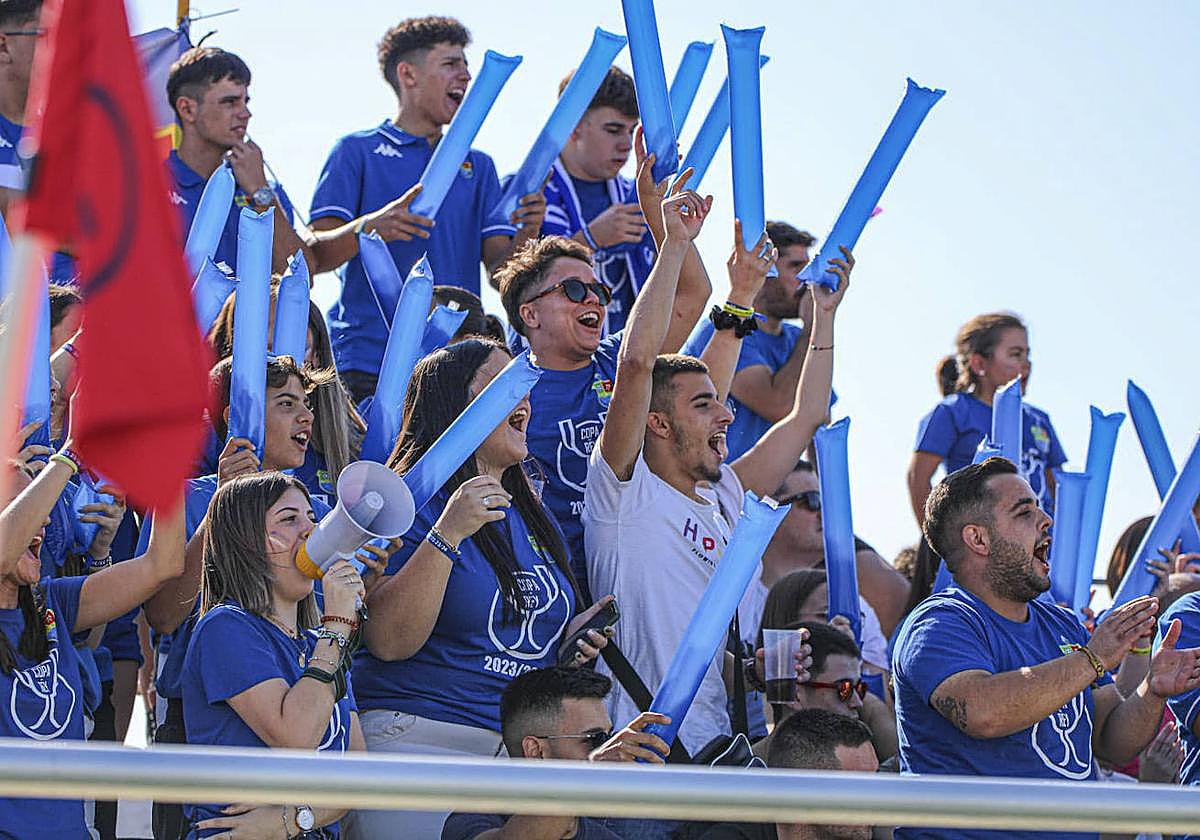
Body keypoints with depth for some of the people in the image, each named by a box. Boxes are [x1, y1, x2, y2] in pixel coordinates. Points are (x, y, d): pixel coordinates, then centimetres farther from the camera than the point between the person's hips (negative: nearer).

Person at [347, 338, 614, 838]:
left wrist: (569, 638, 7)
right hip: (418, 741, -7)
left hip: (524, 743, 7)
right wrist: (447, 534, -24)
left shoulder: (532, 517, 16)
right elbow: (389, 642, -18)